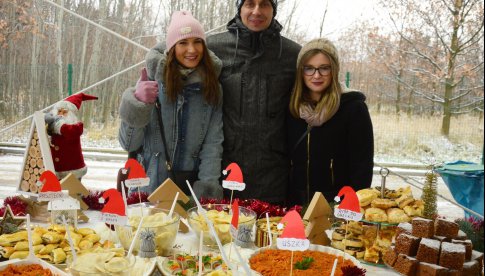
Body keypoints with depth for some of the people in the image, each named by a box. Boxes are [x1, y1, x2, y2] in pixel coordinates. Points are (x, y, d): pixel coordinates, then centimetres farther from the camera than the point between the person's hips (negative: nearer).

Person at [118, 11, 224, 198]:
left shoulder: (212, 86, -1)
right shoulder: (152, 79, -7)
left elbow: (213, 142, -3)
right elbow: (128, 143, -8)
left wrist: (207, 190, -14)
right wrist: (136, 104, -24)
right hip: (150, 189, -1)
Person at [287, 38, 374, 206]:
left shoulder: (354, 108, -10)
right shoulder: (293, 109, 3)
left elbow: (362, 165, -11)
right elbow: (286, 160, 8)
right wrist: (286, 204, 3)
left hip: (336, 207, -4)